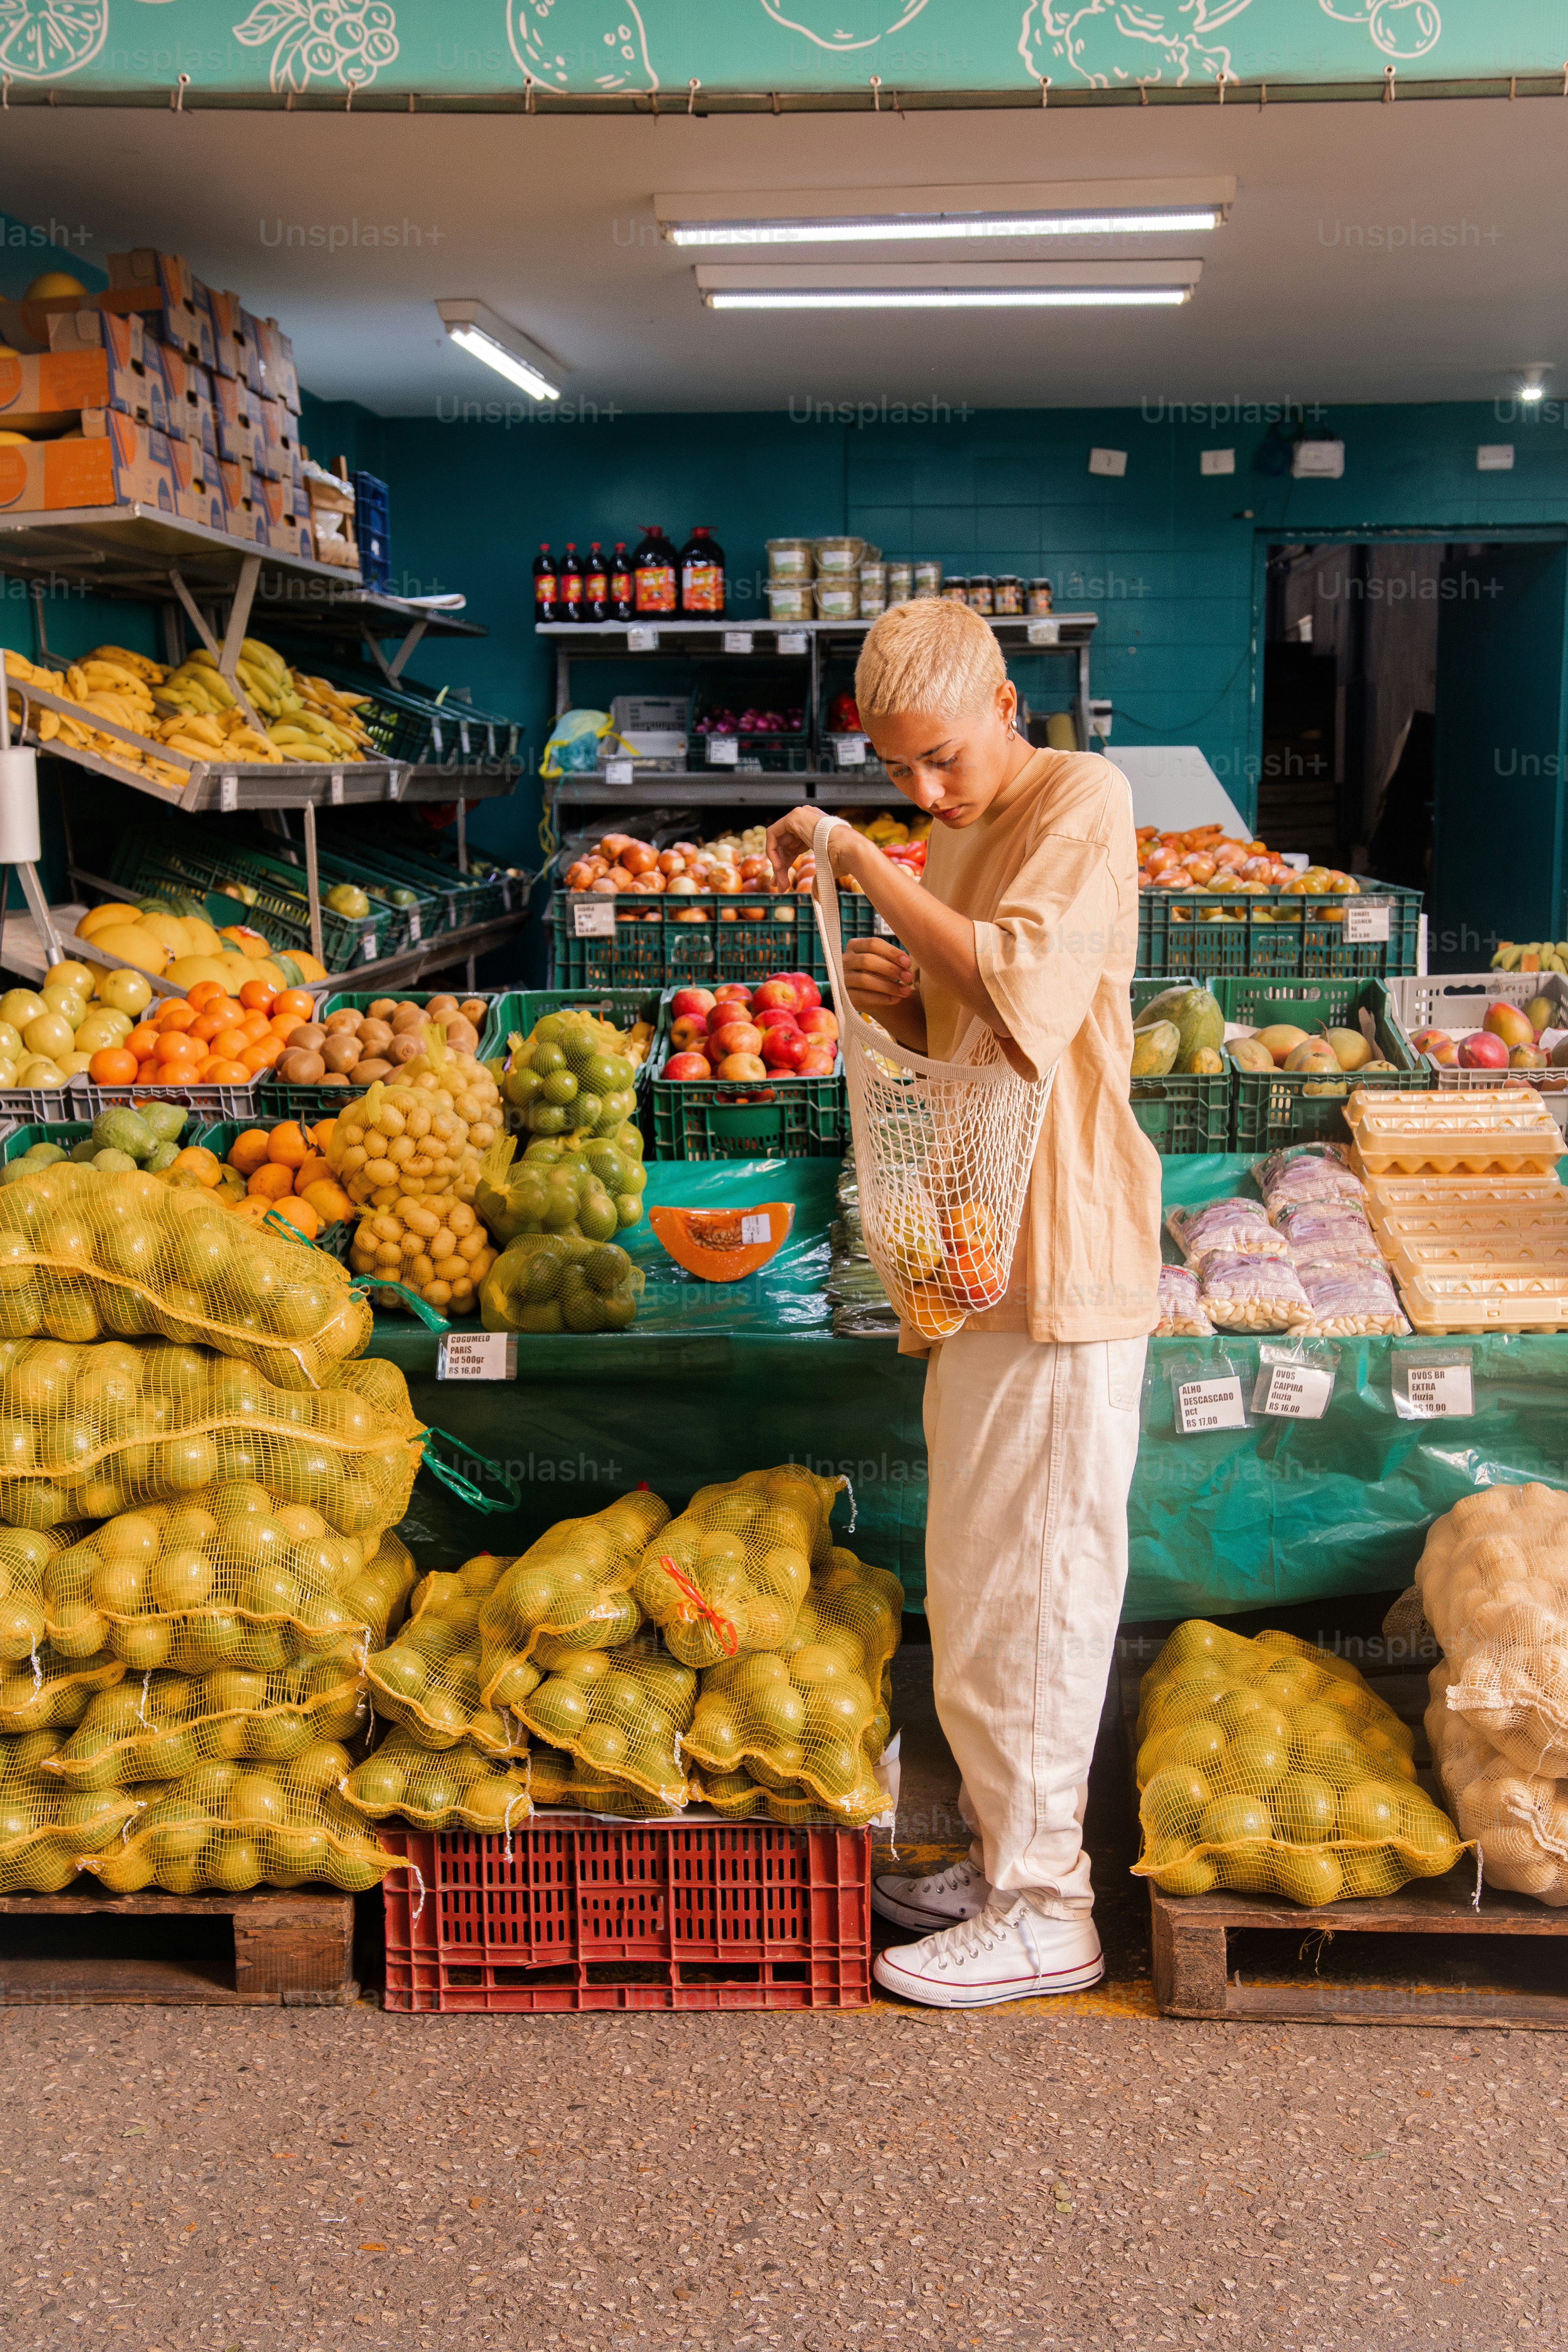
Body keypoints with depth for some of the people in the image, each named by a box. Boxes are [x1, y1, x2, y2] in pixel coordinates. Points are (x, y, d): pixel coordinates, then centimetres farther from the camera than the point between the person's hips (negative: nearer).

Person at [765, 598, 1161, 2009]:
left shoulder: (1082, 800, -10)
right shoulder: (956, 836, 17)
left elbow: (1025, 994, -26)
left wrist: (863, 864, -20)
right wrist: (894, 997, 1)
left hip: (1059, 1253, -9)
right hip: (980, 1255, 9)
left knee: (1026, 1583, -3)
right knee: (987, 1582, 15)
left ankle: (1045, 1910, 9)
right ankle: (1008, 1855, 28)